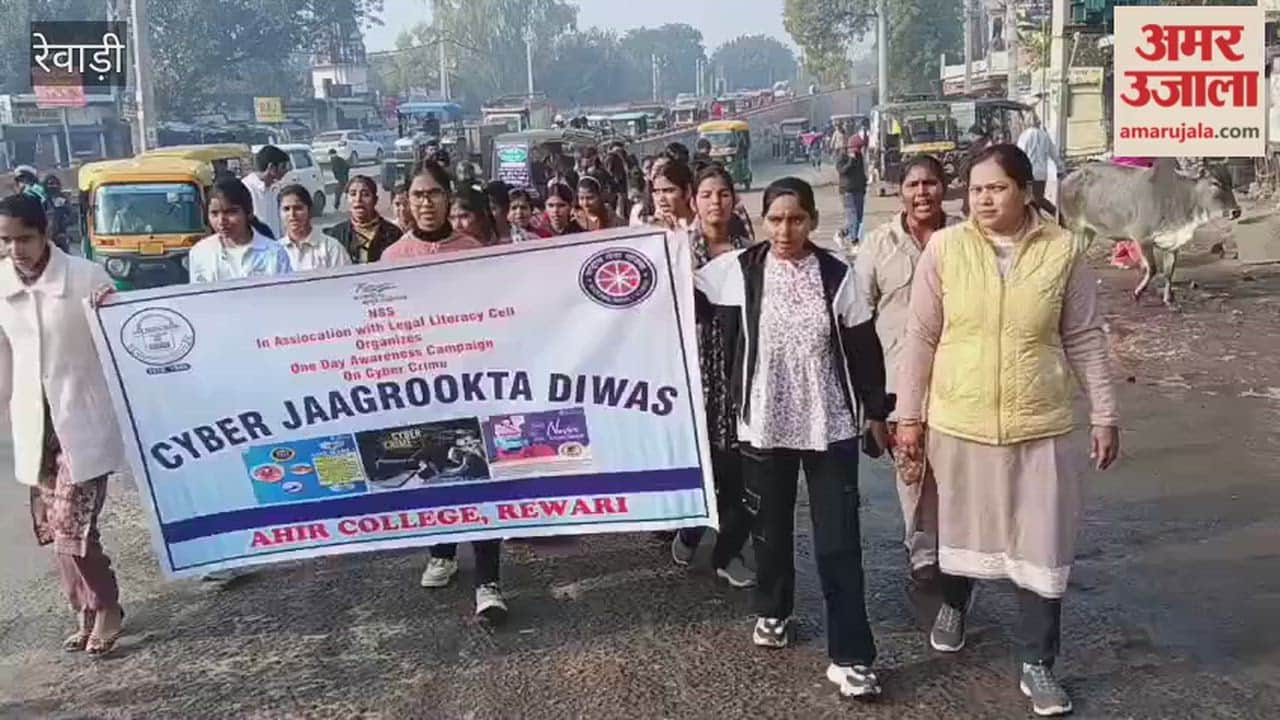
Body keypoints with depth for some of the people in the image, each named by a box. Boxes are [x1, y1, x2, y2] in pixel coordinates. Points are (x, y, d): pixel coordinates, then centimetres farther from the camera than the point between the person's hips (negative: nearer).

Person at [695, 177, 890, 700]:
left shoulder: (836, 275, -5)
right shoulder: (741, 268, -4)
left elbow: (864, 349, 1)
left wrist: (877, 413, 4)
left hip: (830, 426, -1)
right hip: (764, 424, 1)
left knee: (839, 542, 0)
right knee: (770, 528, 17)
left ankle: (850, 656, 8)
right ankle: (772, 611, 42)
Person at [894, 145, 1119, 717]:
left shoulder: (1062, 251, -6)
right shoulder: (944, 248, -7)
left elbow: (1085, 339, 1)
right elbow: (920, 337, -2)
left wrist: (1104, 416, 1)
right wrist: (909, 416, -1)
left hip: (1039, 426, 0)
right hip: (958, 421, 0)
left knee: (1042, 545, 5)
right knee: (960, 527, 19)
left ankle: (1037, 665, 21)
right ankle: (953, 605, 48)